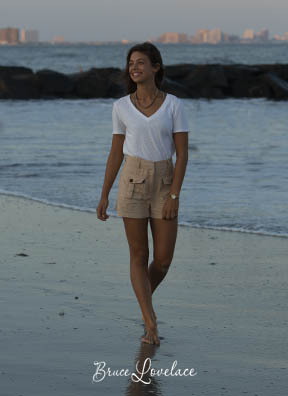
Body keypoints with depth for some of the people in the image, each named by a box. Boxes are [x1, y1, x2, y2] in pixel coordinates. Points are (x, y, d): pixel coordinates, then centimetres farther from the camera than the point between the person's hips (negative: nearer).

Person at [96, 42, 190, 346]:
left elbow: (182, 153, -5)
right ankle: (150, 324, 2)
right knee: (139, 256, -1)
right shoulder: (121, 107, 0)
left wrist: (174, 196, -13)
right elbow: (115, 153, 6)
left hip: (164, 185, 0)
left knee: (163, 260, 0)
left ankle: (145, 297, 32)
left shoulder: (173, 105, -3)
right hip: (133, 183, 0)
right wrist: (104, 196, 5)